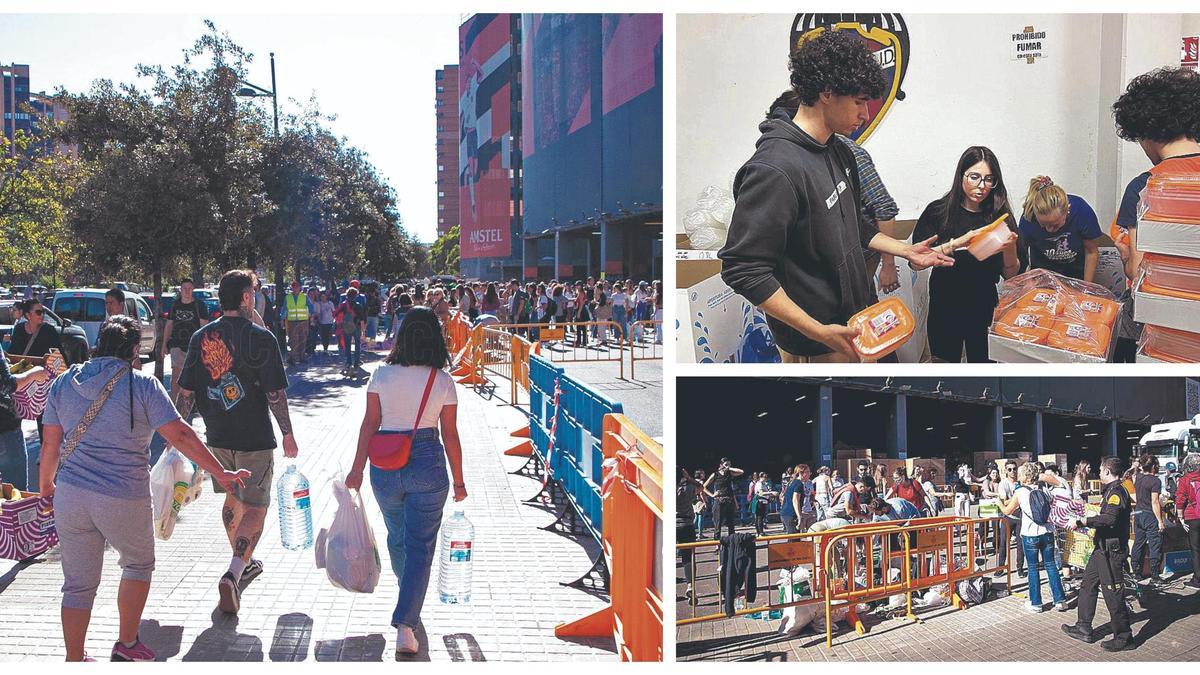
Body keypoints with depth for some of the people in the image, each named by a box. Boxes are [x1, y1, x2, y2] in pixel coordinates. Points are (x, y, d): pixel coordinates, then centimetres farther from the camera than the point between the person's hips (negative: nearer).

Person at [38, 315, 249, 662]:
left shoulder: (64, 382, 5)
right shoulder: (142, 385, -8)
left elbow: (50, 443, 7)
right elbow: (180, 436, -12)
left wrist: (46, 484, 23)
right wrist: (220, 473, -6)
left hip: (70, 495, 4)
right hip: (123, 499, -4)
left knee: (78, 584, 13)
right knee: (138, 565, 22)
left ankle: (74, 661, 18)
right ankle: (126, 645, 25)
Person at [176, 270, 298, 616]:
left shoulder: (200, 338, 2)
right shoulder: (259, 338, -13)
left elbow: (186, 392, 3)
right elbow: (275, 393, -13)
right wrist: (288, 433, -3)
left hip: (218, 436, 6)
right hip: (254, 438, -5)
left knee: (234, 498, 24)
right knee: (254, 509, 3)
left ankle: (244, 562, 40)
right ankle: (233, 574, -14)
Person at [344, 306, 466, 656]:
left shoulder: (382, 375, -4)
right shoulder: (443, 381, -6)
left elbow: (370, 423, -4)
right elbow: (450, 435, -3)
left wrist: (357, 468, 3)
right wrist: (458, 481, 6)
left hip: (385, 468, 2)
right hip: (427, 466, -2)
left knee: (397, 535, 25)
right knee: (420, 545, 3)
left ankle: (406, 584, 51)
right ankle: (405, 624, -7)